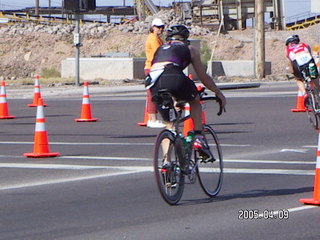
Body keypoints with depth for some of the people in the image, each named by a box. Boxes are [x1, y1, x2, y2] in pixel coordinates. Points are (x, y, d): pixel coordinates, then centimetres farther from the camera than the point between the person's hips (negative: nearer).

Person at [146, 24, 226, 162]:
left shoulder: (160, 49, 36)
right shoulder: (189, 49, 25)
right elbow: (203, 77, 28)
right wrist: (219, 93, 43)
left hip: (154, 84, 3)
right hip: (173, 77, -3)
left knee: (169, 124, 20)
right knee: (195, 101, 28)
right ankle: (198, 138, 14)